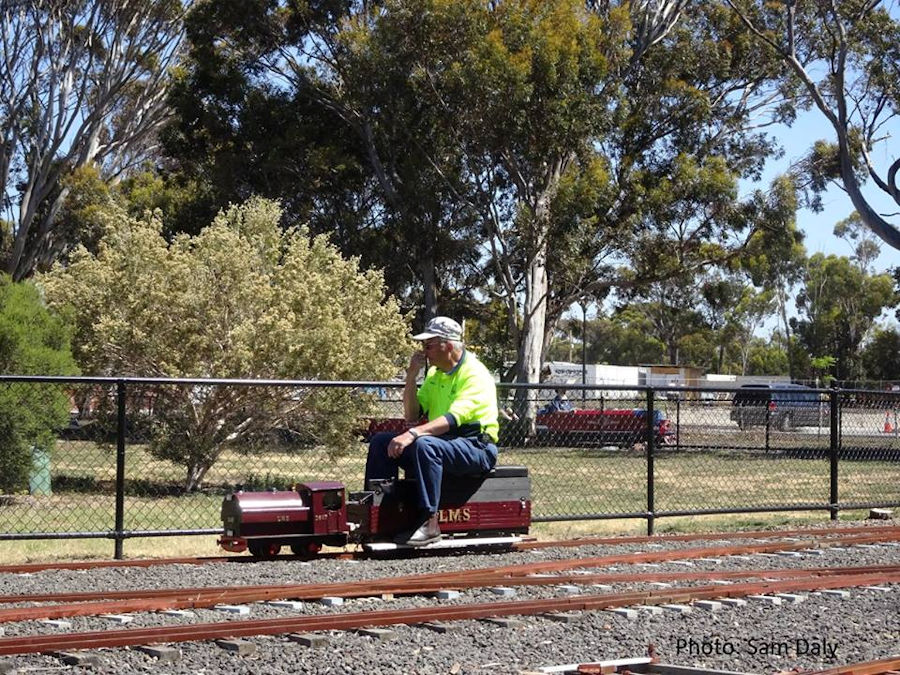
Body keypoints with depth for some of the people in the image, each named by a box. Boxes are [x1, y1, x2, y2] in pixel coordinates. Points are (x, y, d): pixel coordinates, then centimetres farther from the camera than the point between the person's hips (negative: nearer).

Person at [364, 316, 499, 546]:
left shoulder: (475, 374, -13)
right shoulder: (434, 373, 14)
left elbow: (453, 419, -27)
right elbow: (412, 416, 11)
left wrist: (413, 434, -37)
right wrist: (411, 375, 1)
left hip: (476, 447, -8)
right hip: (441, 440, 9)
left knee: (424, 445, -36)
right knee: (381, 441, -4)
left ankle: (430, 523, -36)